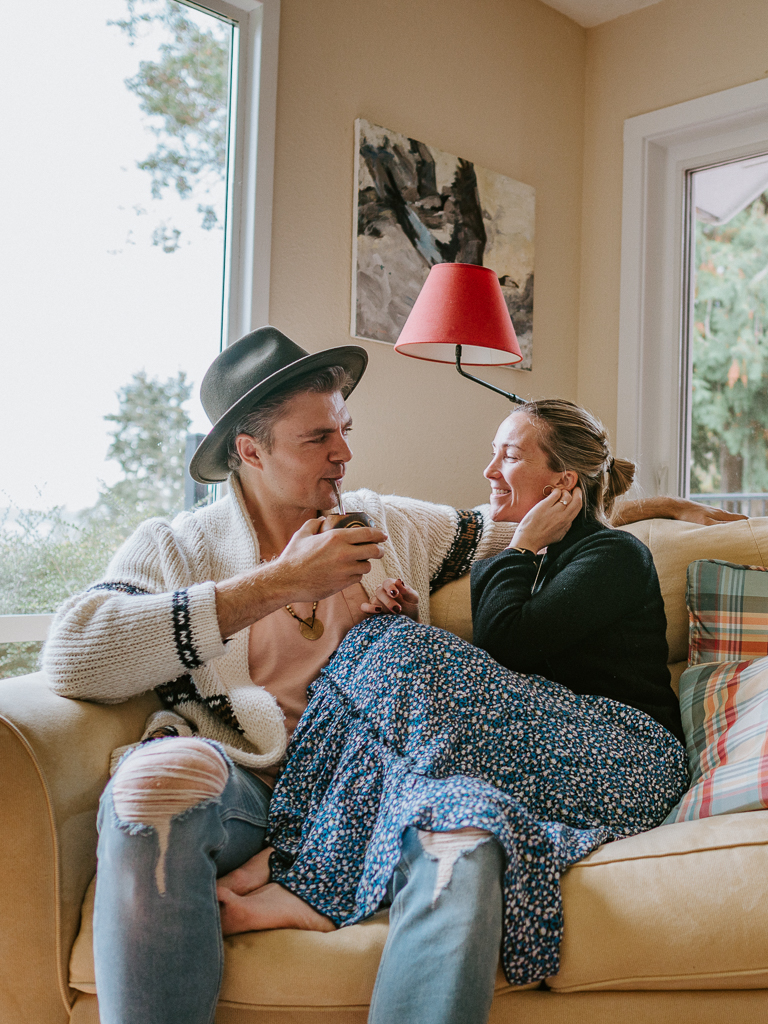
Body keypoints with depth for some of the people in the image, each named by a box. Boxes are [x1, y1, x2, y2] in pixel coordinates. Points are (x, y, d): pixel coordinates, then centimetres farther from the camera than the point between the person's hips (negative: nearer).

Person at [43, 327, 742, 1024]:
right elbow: (73, 656, -11)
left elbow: (513, 528, 34)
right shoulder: (173, 546, 7)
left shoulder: (393, 525, 20)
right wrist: (278, 584, -11)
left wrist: (650, 506, 33)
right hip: (237, 781, -1)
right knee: (164, 769, -37)